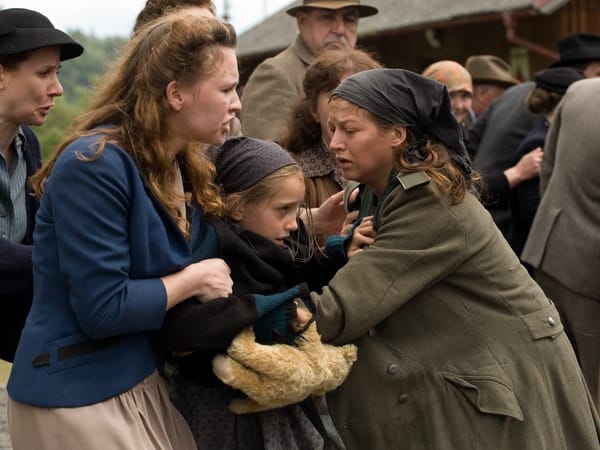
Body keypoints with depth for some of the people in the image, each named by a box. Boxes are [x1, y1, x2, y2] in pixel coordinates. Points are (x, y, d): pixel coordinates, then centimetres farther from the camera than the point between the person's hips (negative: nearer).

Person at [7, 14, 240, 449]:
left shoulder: (185, 169, 5)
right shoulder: (95, 164, -21)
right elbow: (101, 308, -24)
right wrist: (194, 280, -12)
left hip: (145, 380, 8)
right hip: (76, 397, -8)